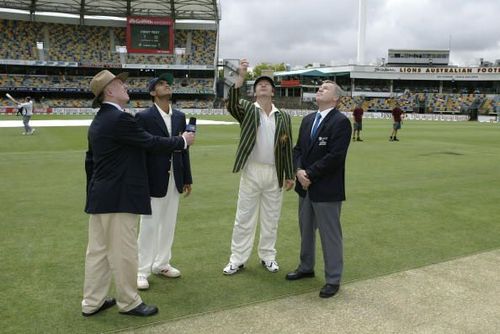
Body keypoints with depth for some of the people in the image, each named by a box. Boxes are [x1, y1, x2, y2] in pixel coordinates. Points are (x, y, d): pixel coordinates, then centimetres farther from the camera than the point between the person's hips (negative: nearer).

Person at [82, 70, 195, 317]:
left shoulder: (98, 121, 14)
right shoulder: (120, 119, -17)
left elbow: (90, 160, 18)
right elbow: (152, 143, -15)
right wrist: (183, 141, -1)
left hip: (100, 196, 10)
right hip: (119, 197, -10)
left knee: (98, 249, 14)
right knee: (123, 252, 2)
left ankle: (92, 302, 24)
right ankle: (128, 302, 16)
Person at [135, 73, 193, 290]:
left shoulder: (179, 116, 9)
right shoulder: (144, 117, -7)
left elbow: (183, 148, 11)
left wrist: (187, 178, 10)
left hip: (175, 179, 5)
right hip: (154, 180, -5)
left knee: (169, 224, 13)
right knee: (149, 226, 1)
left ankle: (161, 263, 27)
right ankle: (142, 271, 12)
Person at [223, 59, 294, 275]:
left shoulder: (283, 117, 7)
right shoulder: (247, 109, 1)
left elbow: (287, 148, 7)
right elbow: (231, 104, -21)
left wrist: (289, 175, 4)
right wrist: (241, 77, -30)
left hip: (274, 174, 2)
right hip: (251, 172, -2)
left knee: (270, 219, 12)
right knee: (244, 218, 4)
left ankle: (267, 256, 26)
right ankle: (237, 259, 14)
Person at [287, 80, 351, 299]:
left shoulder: (341, 121, -13)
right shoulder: (308, 119, 11)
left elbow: (335, 156, -20)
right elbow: (298, 149, 10)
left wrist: (310, 174, -16)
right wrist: (299, 171, -8)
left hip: (326, 189, -8)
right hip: (305, 186, 8)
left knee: (330, 234, 2)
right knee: (306, 230, 20)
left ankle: (333, 279, 15)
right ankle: (306, 267, 38)